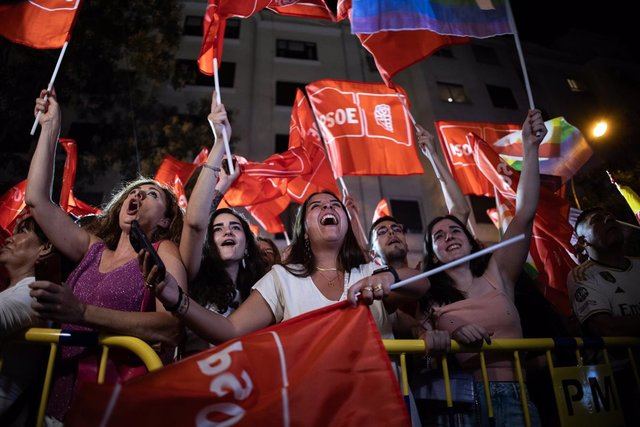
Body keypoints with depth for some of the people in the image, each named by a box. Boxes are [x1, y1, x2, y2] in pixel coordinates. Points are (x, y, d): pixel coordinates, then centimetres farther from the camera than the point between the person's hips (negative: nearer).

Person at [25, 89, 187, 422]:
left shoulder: (163, 252, 0)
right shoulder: (93, 249, 14)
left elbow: (172, 328, -16)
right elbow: (37, 198, 12)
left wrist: (81, 312, -24)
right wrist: (50, 128, 13)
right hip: (59, 394, 4)